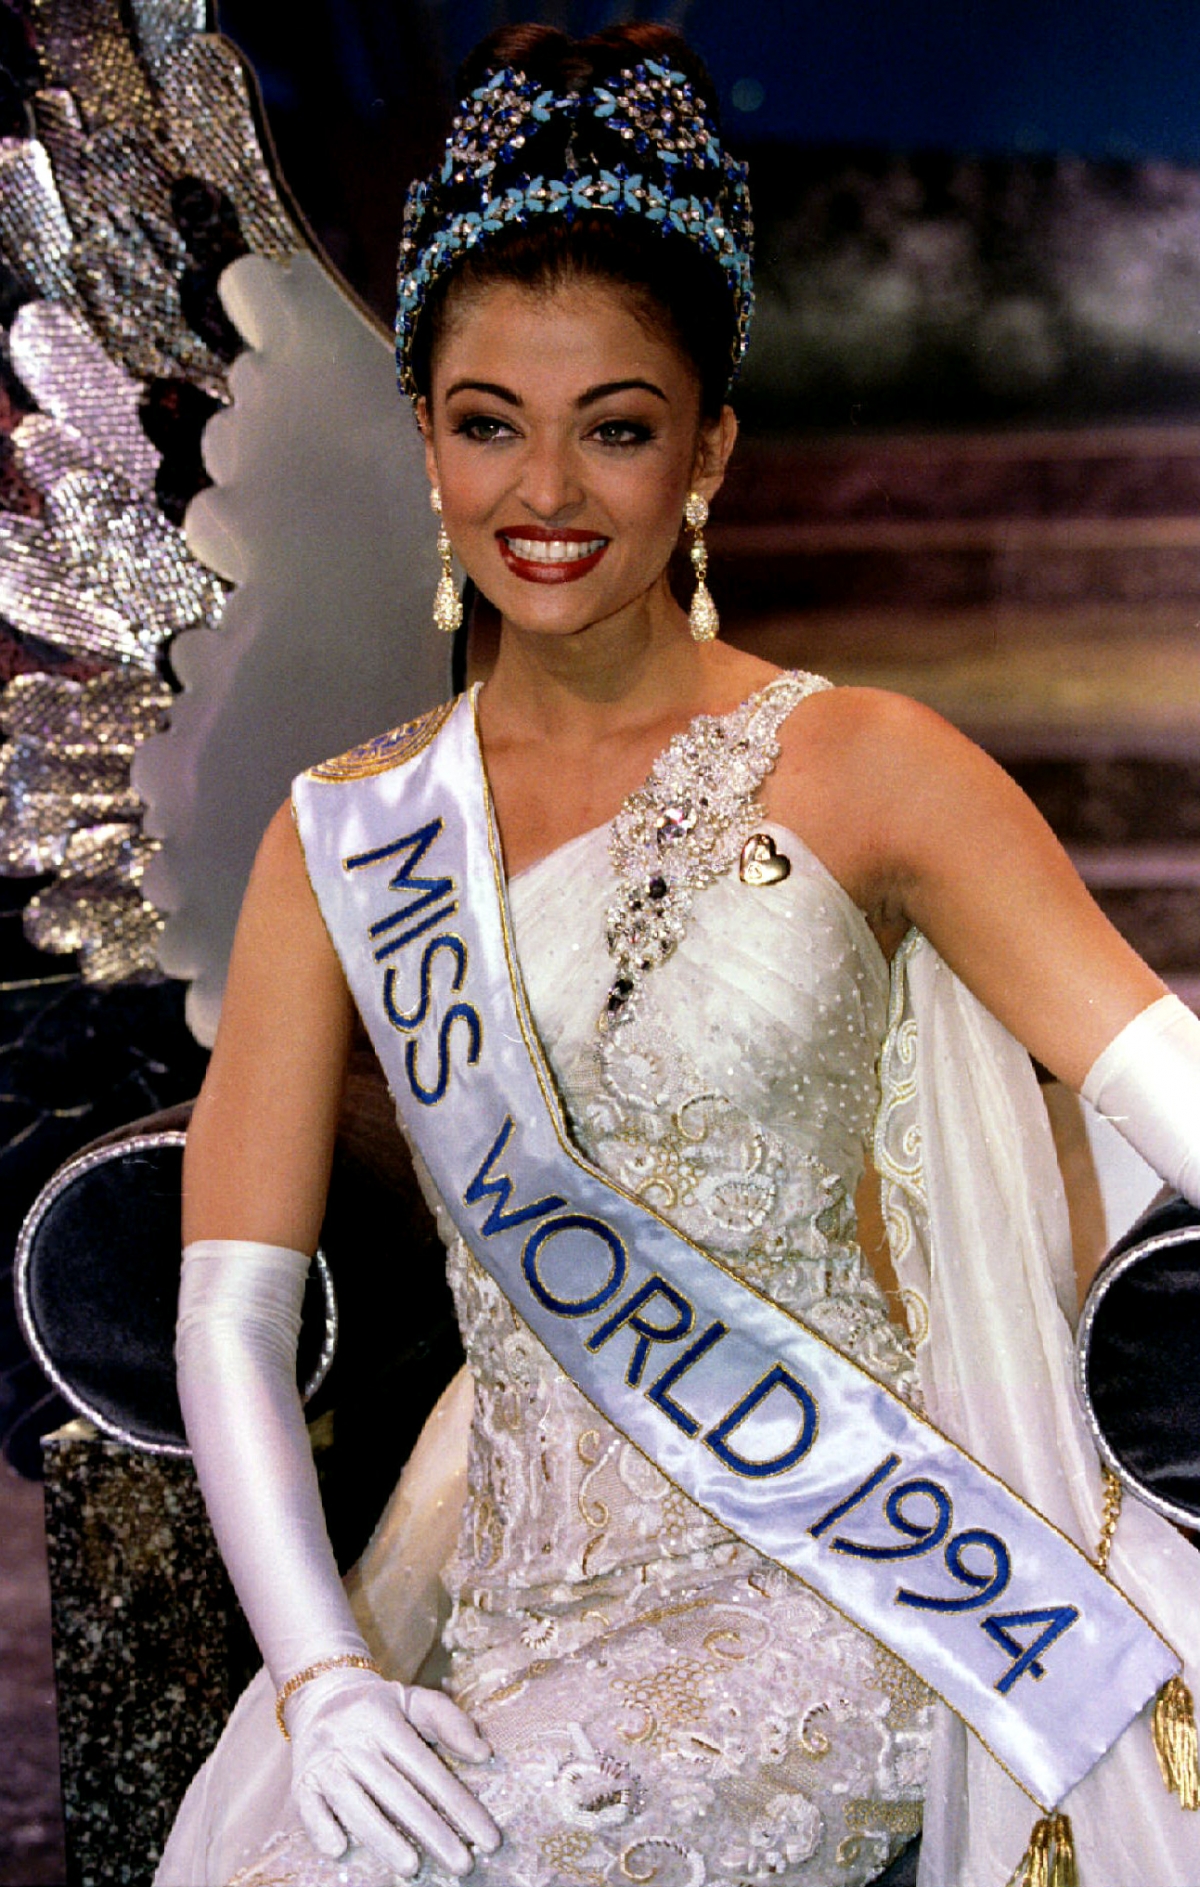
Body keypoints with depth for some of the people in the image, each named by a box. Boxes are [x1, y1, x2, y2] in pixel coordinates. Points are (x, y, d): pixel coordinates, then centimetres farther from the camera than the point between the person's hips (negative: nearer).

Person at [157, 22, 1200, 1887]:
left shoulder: (859, 769, -2)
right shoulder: (343, 840, 5)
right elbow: (231, 1313, 3)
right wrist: (319, 1680, -10)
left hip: (832, 1574, -3)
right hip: (516, 1581, 4)